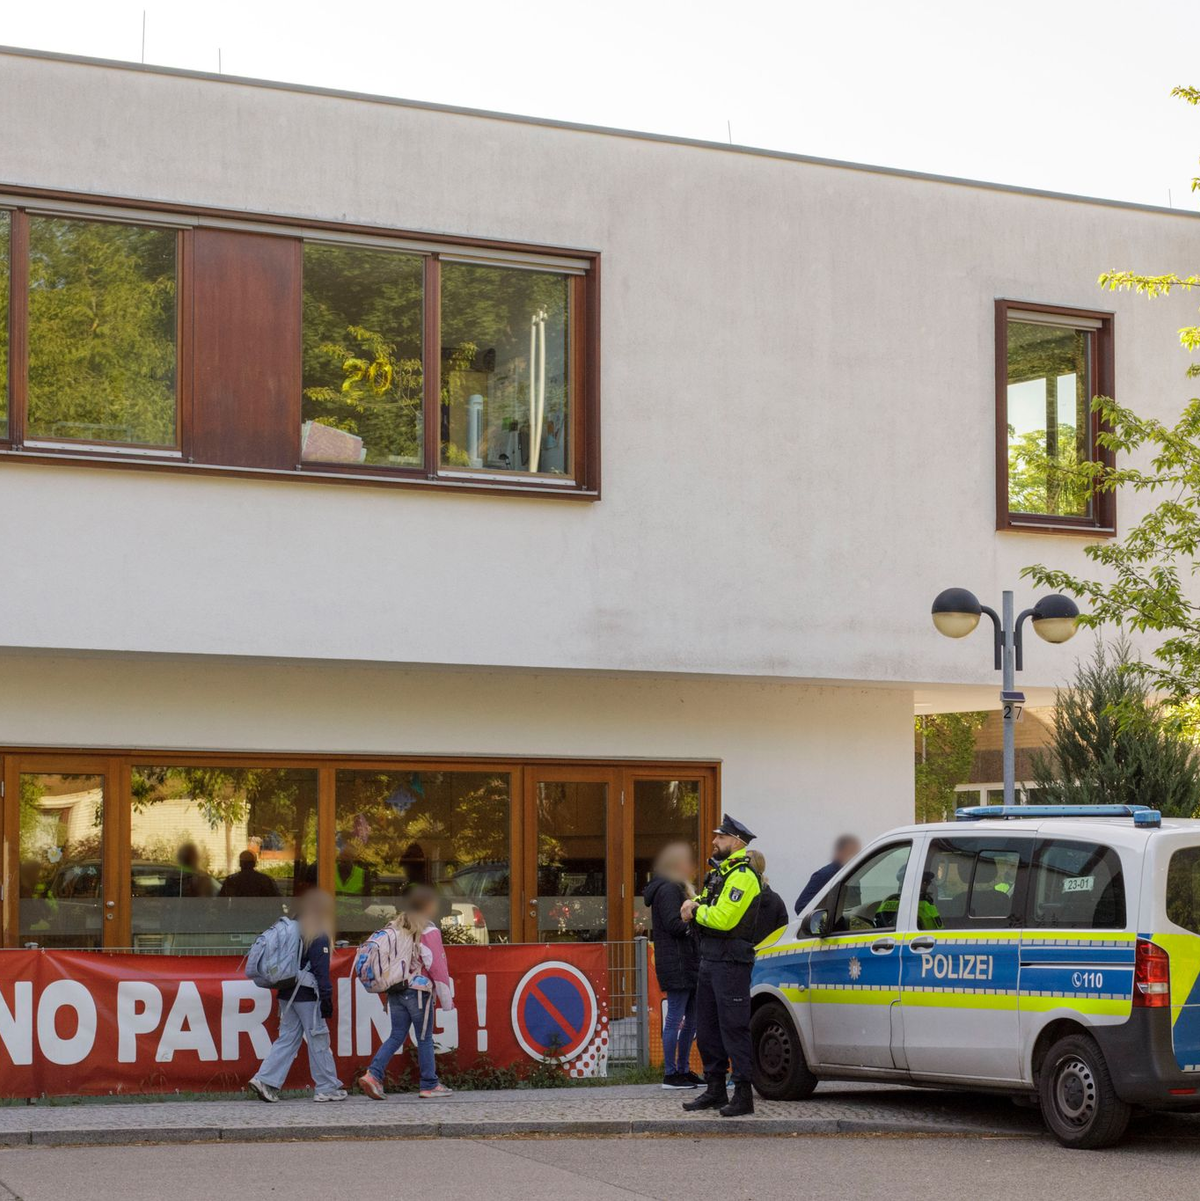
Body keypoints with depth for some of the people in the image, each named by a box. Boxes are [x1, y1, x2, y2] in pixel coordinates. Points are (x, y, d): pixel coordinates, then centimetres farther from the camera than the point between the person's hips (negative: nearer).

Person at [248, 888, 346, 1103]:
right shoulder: (319, 936, -11)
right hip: (307, 996, -8)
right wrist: (326, 999, -14)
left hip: (287, 994, 8)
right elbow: (321, 970, -16)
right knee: (318, 1041, 2)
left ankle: (265, 1080, 0)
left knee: (287, 1038, 10)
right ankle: (326, 1088, 8)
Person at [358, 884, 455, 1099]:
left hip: (395, 991, 6)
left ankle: (373, 1075, -6)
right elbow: (437, 966, -11)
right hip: (418, 992, -6)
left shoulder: (396, 926, 11)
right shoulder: (428, 931, -9)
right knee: (425, 1039, 5)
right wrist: (446, 999, -7)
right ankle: (430, 1085, 12)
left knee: (396, 1036, 9)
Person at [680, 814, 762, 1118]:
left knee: (734, 1028, -10)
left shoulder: (743, 876, -14)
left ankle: (744, 1095, -8)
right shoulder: (720, 871, 18)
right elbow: (706, 903, 24)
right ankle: (715, 1090, 22)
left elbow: (724, 918, -22)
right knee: (707, 1028, 13)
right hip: (710, 958, 10)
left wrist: (695, 911, -6)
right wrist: (694, 905, 0)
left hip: (731, 961, -10)